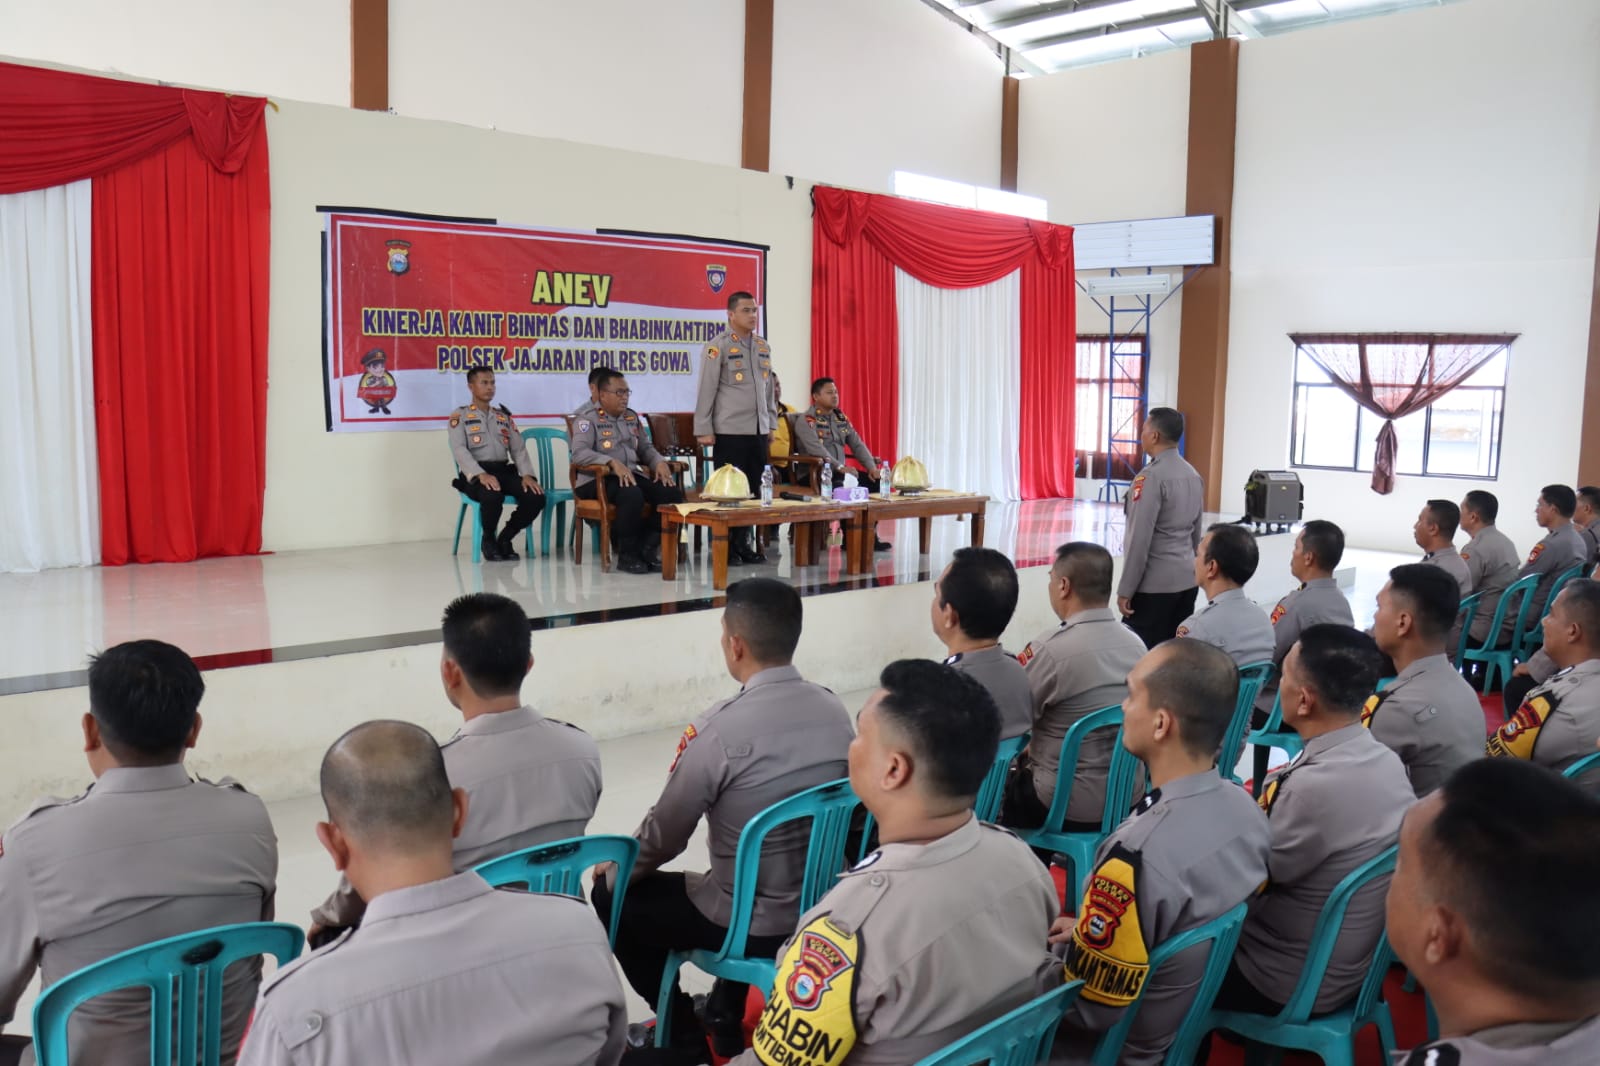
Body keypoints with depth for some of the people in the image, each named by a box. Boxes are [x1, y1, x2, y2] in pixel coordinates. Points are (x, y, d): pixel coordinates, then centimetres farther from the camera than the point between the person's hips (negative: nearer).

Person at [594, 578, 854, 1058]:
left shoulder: (718, 731, -25)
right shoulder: (834, 710, -6)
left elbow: (663, 836, -12)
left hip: (750, 923, -6)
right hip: (823, 904, 6)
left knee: (612, 897, 16)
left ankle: (684, 1032, 24)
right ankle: (725, 1017, 34)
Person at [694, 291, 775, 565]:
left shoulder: (762, 346, 13)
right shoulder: (719, 346, -7)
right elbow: (706, 390, -8)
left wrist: (770, 424, 16)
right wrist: (704, 429, -11)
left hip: (758, 430, 6)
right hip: (730, 431, -6)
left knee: (754, 488, 7)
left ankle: (743, 543, 17)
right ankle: (726, 548, 8)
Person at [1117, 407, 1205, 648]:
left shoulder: (1152, 476, -15)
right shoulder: (1193, 474, 10)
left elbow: (1140, 538, -17)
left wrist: (1125, 589, -12)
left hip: (1154, 584, -8)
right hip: (1187, 580, 8)